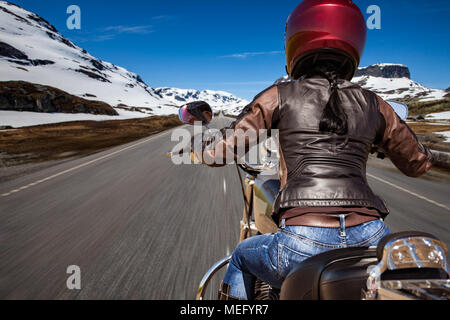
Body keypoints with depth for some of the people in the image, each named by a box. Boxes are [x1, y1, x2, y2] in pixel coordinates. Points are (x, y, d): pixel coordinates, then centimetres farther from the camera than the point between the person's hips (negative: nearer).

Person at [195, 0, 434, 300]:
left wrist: (206, 147, 26)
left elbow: (222, 150, 4)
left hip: (304, 245, -3)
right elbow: (418, 162, 24)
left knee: (242, 256, 31)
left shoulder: (280, 95, 4)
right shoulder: (374, 104, 12)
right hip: (370, 240, 4)